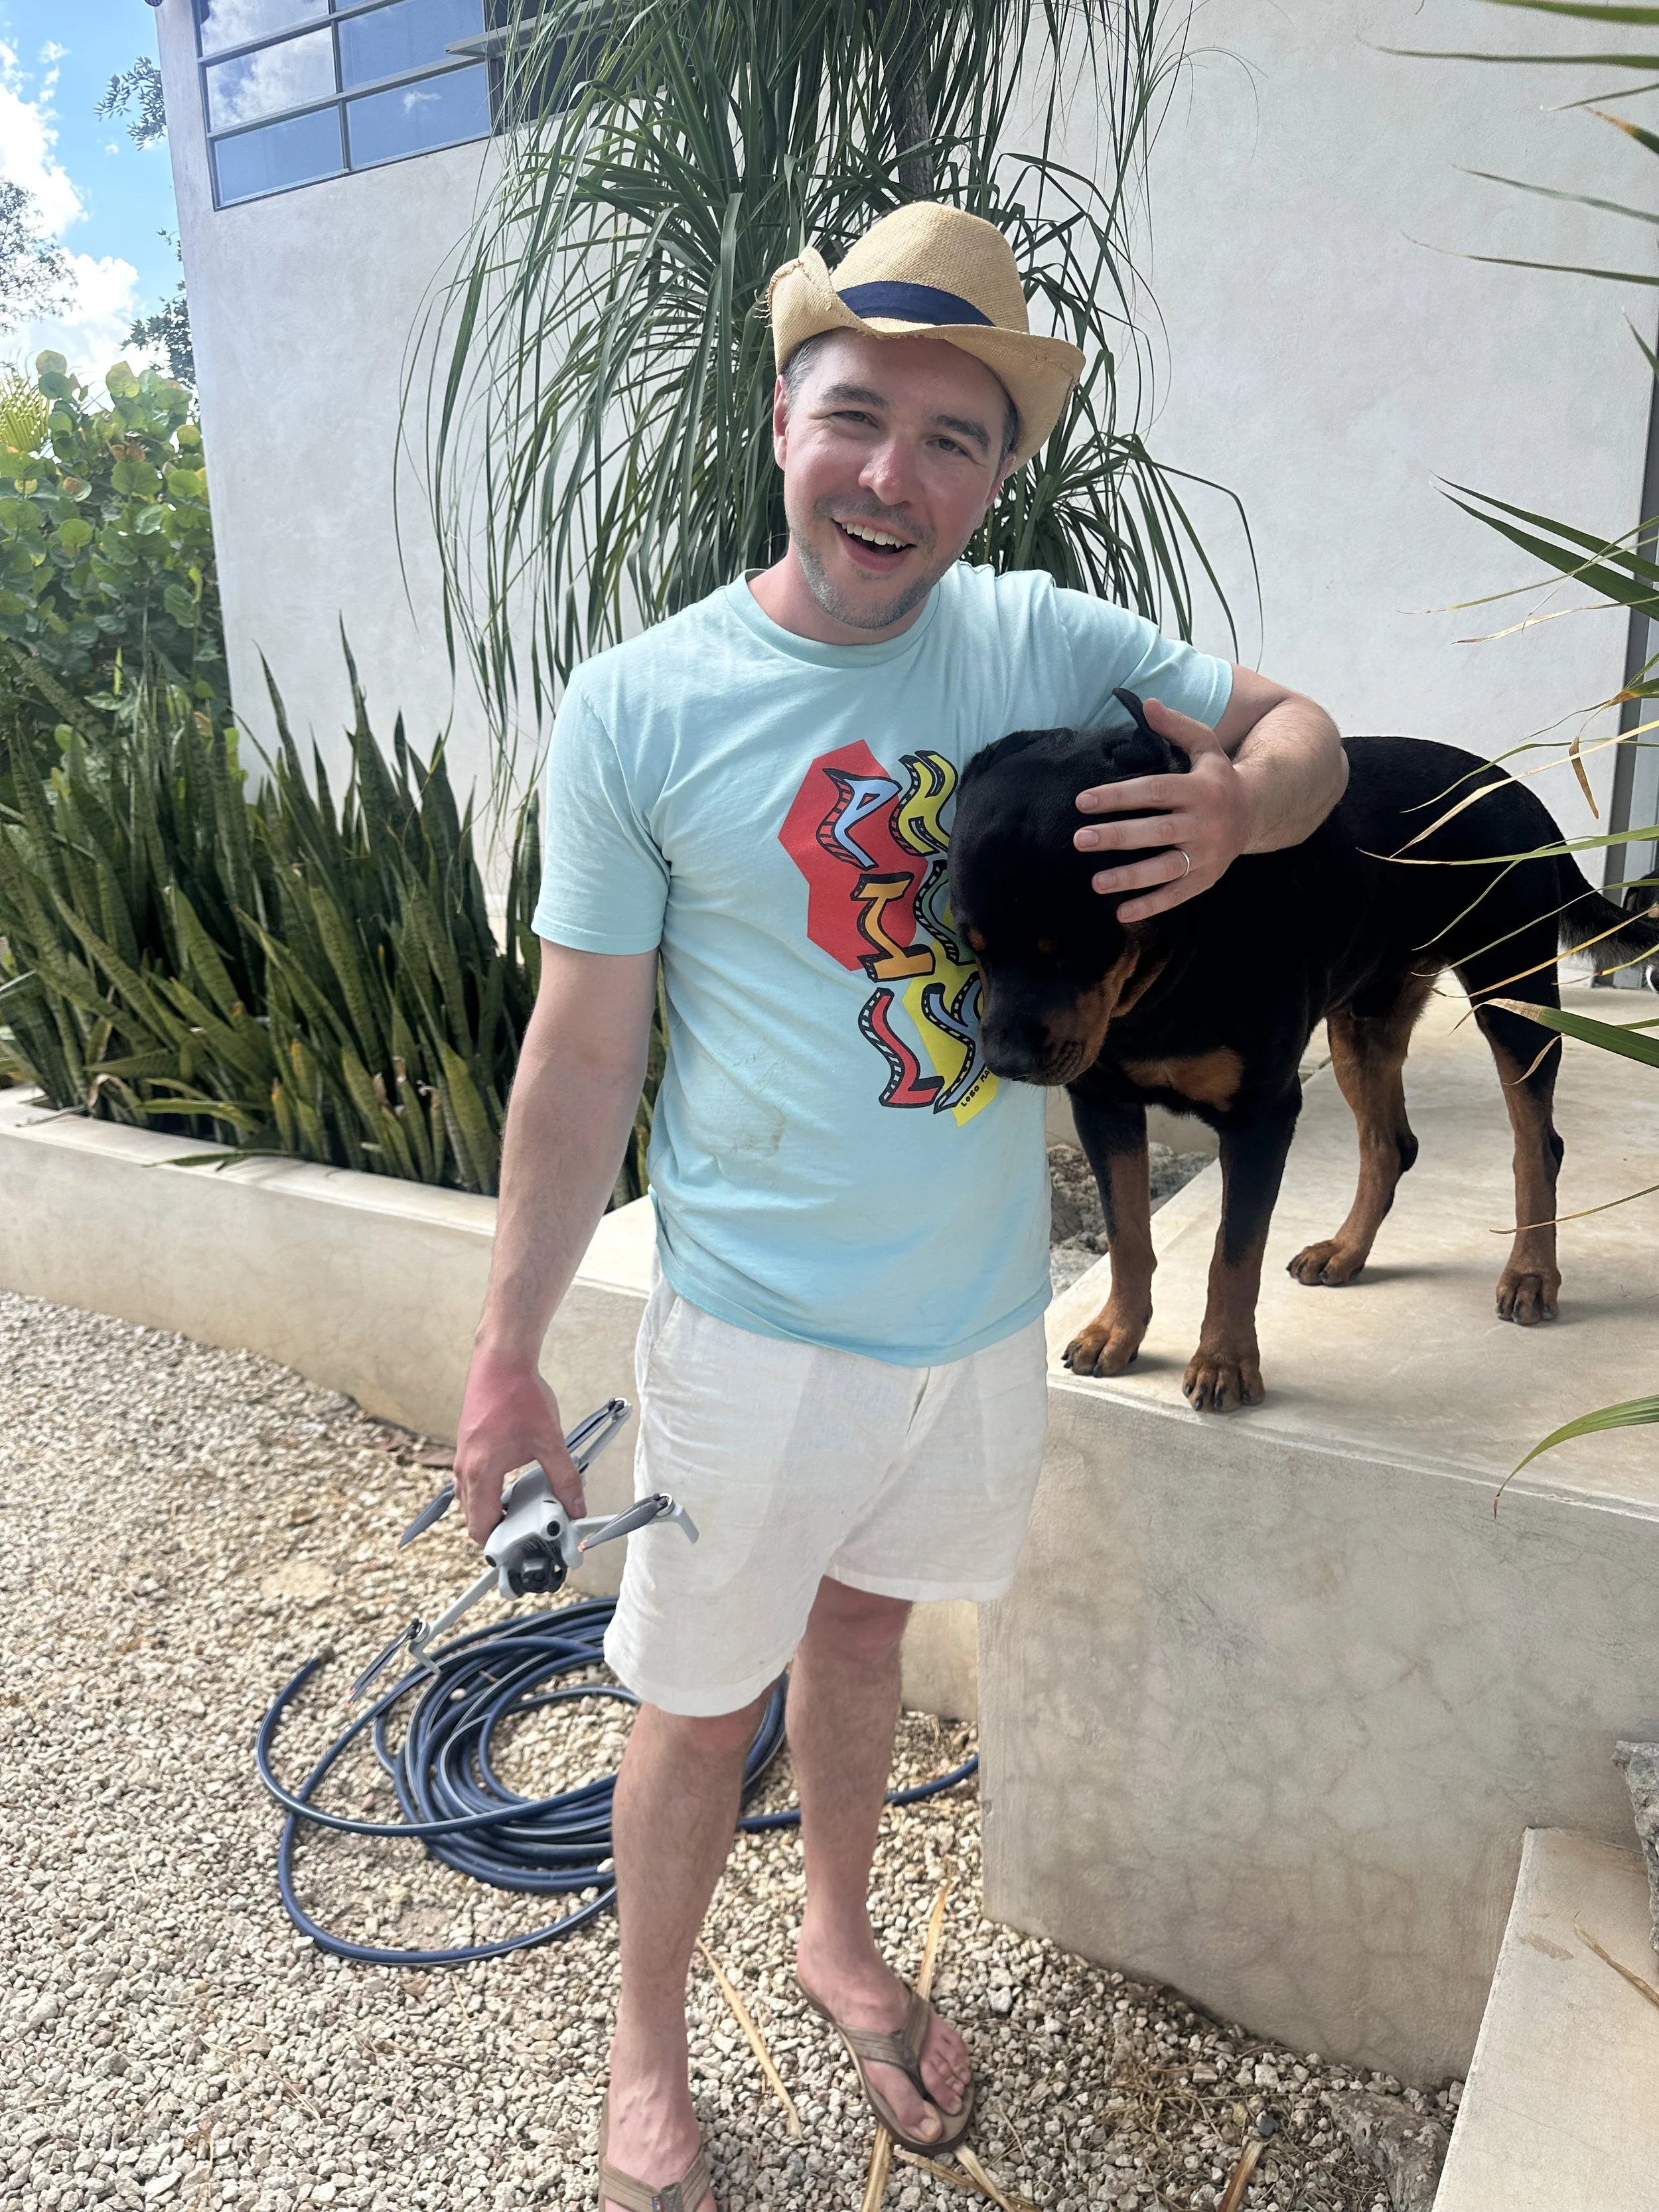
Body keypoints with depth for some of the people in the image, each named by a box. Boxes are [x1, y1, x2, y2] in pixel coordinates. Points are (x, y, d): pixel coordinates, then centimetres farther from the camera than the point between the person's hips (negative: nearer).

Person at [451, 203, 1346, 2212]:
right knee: (700, 1702, 13)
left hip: (985, 1306, 4)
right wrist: (505, 1359, -6)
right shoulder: (639, 709, -14)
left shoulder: (1042, 642, -4)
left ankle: (838, 1937, 53)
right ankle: (646, 2046, 43)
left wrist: (1240, 803, -18)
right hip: (759, 1329, -3)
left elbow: (1298, 729, 7)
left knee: (862, 1625, 25)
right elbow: (581, 1058, -10)